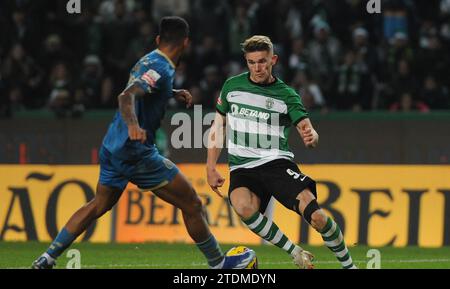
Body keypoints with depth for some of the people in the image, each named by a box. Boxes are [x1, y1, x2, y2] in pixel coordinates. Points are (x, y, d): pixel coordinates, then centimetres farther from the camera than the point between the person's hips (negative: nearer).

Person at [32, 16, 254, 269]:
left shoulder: (146, 62, 12)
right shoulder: (161, 69, -16)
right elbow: (126, 97, -31)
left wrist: (173, 93, 27)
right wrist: (133, 125, -49)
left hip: (113, 148, 10)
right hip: (137, 153, -10)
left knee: (99, 205, 20)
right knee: (192, 205, -1)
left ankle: (47, 259, 16)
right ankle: (218, 263, 8)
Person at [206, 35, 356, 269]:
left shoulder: (286, 95, 2)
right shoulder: (232, 86, 9)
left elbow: (307, 130, -6)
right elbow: (218, 126, 16)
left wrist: (311, 137, -31)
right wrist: (211, 168, 9)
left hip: (276, 162, -1)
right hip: (242, 168, 1)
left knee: (315, 216, -20)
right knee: (243, 207, -35)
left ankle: (348, 265, 3)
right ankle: (296, 253, -20)